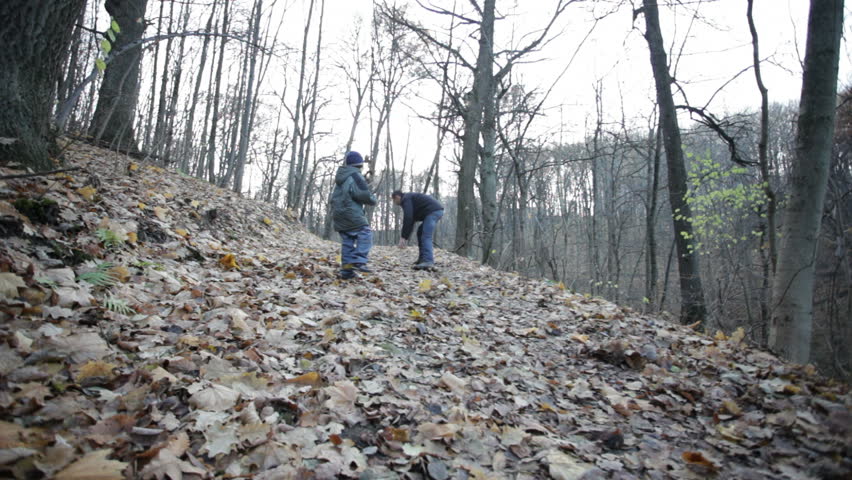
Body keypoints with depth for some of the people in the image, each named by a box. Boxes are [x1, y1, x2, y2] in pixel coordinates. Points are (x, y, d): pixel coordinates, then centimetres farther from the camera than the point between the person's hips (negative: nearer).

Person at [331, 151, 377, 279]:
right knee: (365, 233, -7)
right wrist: (373, 199, 3)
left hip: (337, 213, 8)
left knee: (347, 241, 9)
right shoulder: (355, 175, -7)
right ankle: (359, 261, -23)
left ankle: (346, 270, 4)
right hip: (351, 213, -8)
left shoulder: (340, 177, 20)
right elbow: (363, 194, -17)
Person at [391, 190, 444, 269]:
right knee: (421, 232, 18)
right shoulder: (410, 198, 27)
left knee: (426, 236, -18)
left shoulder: (406, 199, -5)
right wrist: (405, 238, 23)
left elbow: (408, 219, -16)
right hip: (437, 211, 11)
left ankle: (428, 261, -29)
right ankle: (422, 258, 15)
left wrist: (403, 237, -14)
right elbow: (411, 221, 26)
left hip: (433, 211, -11)